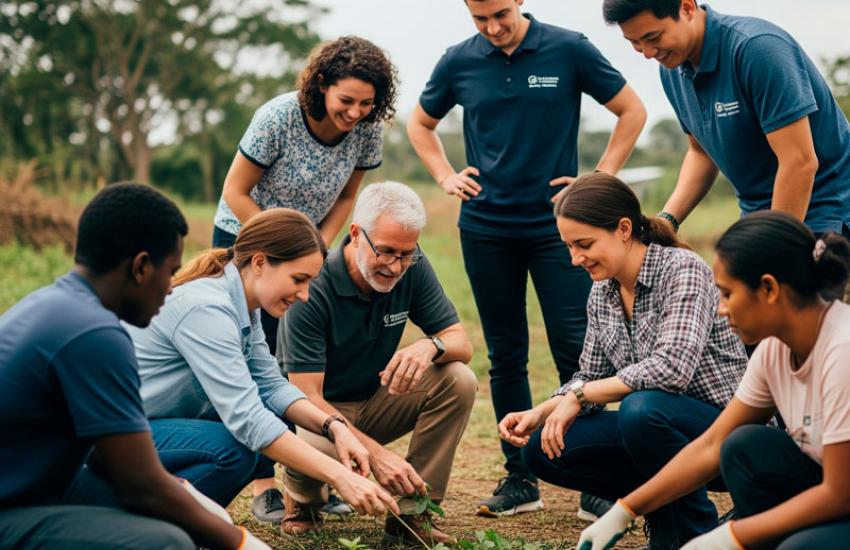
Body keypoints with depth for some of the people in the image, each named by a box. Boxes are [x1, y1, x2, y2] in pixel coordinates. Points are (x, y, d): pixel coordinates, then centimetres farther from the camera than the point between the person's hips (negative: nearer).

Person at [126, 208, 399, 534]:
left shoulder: (242, 304, 1)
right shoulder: (206, 309, -27)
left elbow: (271, 385, 3)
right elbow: (246, 419, -33)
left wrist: (334, 427, -15)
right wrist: (339, 477, -35)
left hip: (161, 422, 10)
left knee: (279, 431, -1)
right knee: (234, 450, -29)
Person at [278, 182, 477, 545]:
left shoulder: (412, 269, -11)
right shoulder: (313, 288, -26)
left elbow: (461, 344, -9)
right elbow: (306, 398, -28)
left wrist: (430, 345, -36)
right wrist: (376, 453, -40)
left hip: (376, 402, 5)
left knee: (459, 381, -20)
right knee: (312, 448, -39)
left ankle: (412, 511, -11)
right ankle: (303, 498, 0)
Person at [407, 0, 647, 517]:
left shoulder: (569, 49, -4)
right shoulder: (458, 62, 4)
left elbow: (632, 110, 5)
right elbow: (421, 124, 21)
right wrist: (447, 177, 8)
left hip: (556, 223, -3)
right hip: (486, 227, 3)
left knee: (576, 350, -7)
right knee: (506, 357, 7)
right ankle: (520, 479, 16)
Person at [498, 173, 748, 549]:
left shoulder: (682, 270, -18)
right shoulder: (601, 296, 5)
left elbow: (672, 367, -31)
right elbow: (590, 377, 11)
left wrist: (580, 395, -23)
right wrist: (540, 413, -9)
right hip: (658, 427, 7)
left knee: (641, 410, -37)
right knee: (542, 449, -8)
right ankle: (664, 514, 6)